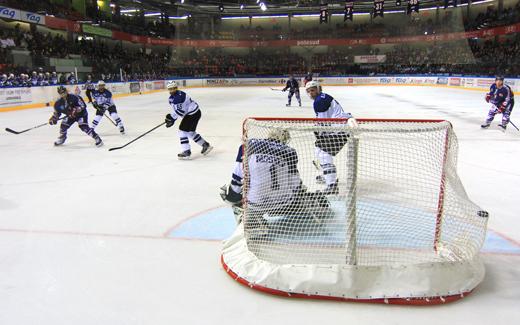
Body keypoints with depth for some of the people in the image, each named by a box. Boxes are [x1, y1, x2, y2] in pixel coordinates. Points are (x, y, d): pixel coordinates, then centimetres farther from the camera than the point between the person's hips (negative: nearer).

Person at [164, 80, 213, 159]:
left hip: (193, 114, -11)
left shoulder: (178, 96, -22)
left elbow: (180, 111, -27)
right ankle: (205, 145, 30)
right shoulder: (172, 97, 12)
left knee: (182, 130, -9)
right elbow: (176, 110, 18)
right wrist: (172, 120, 8)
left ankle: (186, 152, -6)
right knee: (190, 132, 20)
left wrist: (171, 117, -19)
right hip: (194, 113, 11)